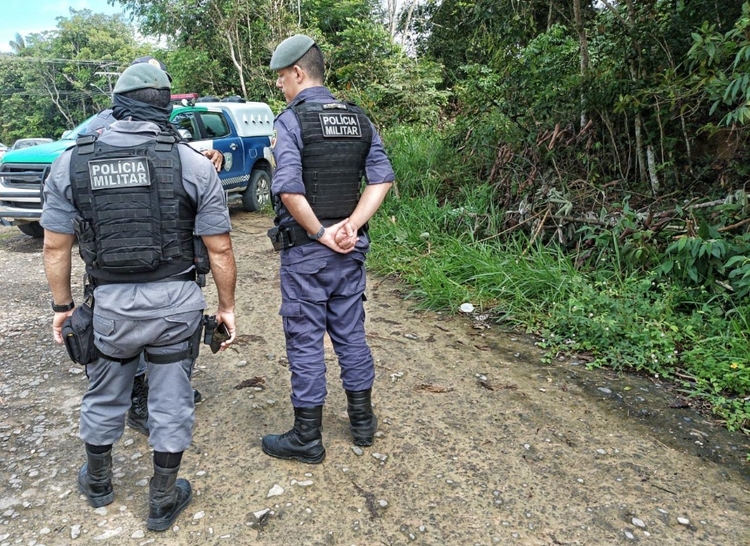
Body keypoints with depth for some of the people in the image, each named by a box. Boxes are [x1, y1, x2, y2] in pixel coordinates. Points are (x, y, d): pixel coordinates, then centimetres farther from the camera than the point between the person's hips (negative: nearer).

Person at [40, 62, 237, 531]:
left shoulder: (71, 163, -2)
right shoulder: (193, 163, -9)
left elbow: (56, 247, 1)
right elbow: (219, 250, -8)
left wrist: (62, 305, 13)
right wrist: (227, 306, 3)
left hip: (110, 303, 2)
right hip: (176, 303, -2)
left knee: (104, 398, 24)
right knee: (171, 402, 14)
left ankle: (98, 482, 47)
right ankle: (164, 501, 30)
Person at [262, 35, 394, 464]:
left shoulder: (291, 120, -11)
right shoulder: (359, 119, 7)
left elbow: (289, 190, -24)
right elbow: (383, 178, 1)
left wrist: (321, 234, -13)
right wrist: (350, 226, -6)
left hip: (306, 250, -6)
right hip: (351, 249, 6)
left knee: (306, 340, 5)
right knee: (351, 332, 16)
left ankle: (308, 439, 18)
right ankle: (363, 421, 30)